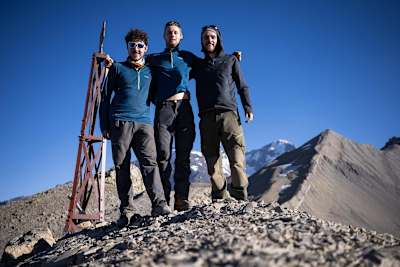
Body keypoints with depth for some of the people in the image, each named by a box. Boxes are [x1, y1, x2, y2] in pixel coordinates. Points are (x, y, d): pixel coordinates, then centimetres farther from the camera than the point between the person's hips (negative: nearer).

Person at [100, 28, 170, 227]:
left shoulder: (150, 71, 20)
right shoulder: (117, 68, 15)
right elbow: (105, 97, 12)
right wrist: (104, 125, 3)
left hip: (144, 123, 1)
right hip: (120, 122, -1)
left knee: (149, 161, -15)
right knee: (122, 166, -2)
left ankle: (158, 204, -22)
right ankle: (125, 210, 2)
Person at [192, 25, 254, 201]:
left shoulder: (230, 60, 19)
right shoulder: (198, 65, 23)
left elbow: (242, 86, 14)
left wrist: (248, 107, 1)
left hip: (229, 114, -2)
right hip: (207, 118, 2)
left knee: (237, 160, -14)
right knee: (212, 162, -3)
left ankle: (241, 198, -11)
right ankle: (220, 200, 1)